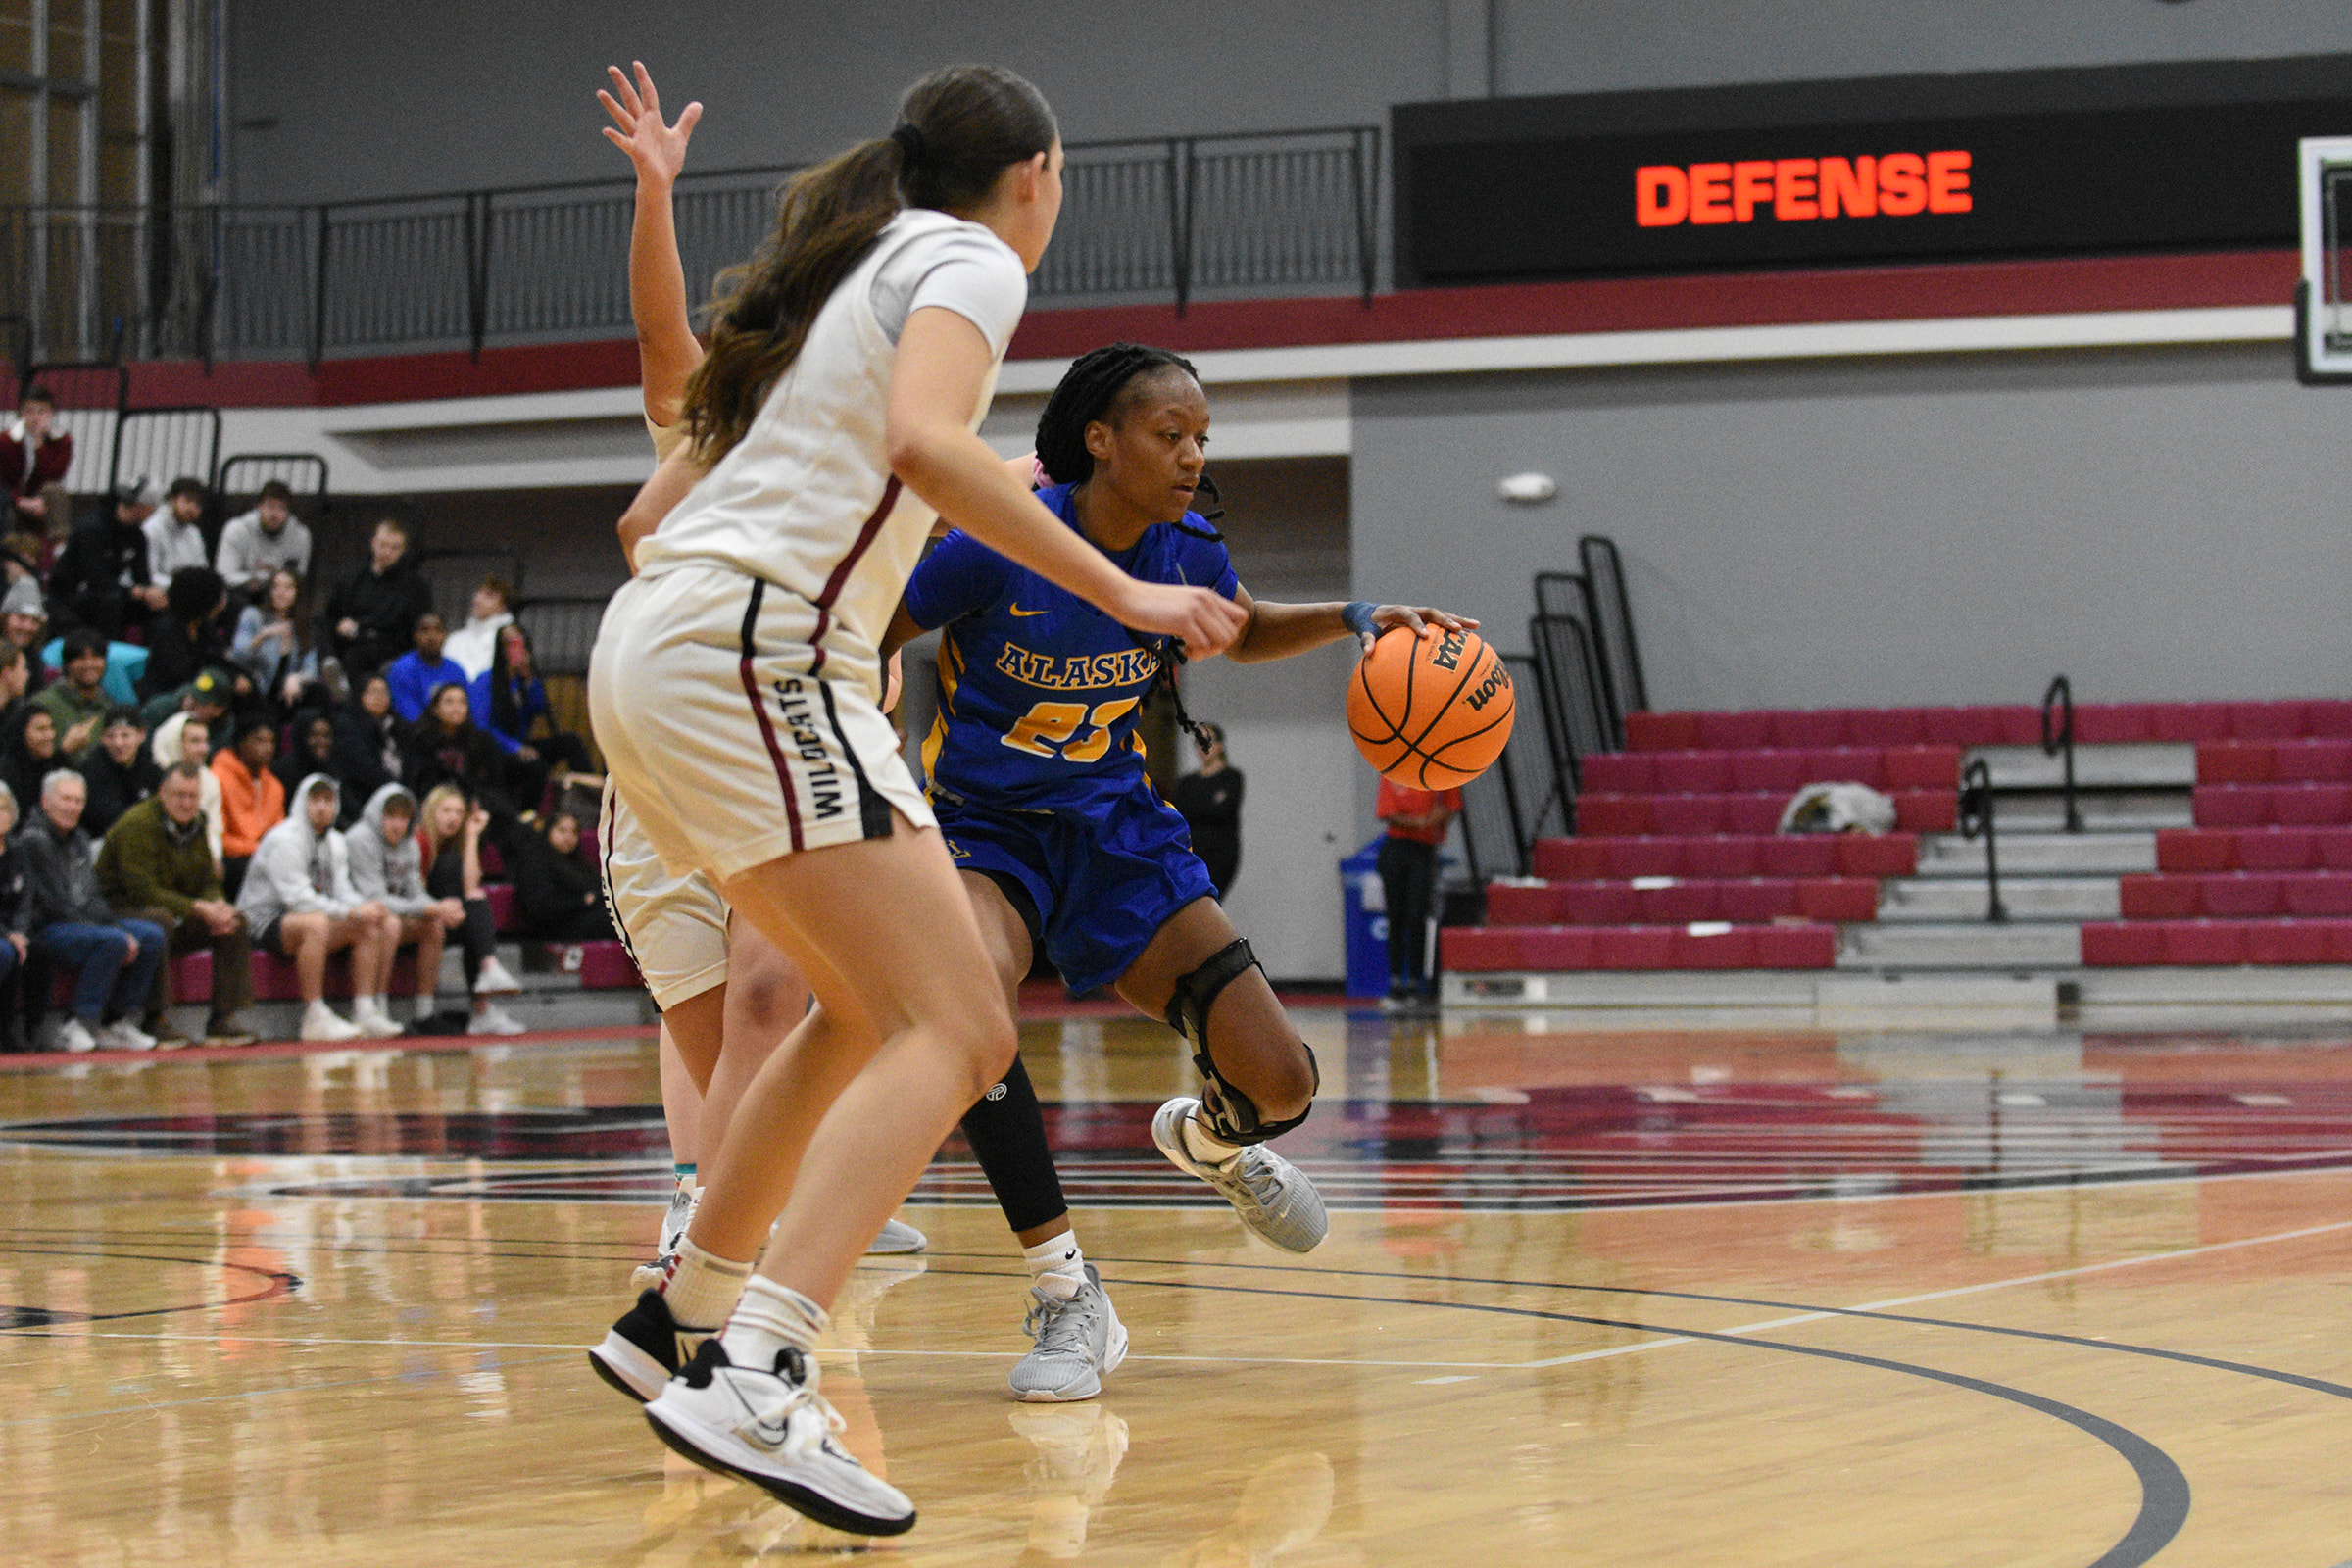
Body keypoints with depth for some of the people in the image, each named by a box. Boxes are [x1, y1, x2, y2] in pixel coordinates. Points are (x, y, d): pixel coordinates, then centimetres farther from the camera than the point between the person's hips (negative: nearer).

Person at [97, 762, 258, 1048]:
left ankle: (226, 1019, -8)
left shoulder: (195, 824, 8)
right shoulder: (136, 826, -19)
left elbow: (209, 882, 10)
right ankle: (154, 1022, -35)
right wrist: (199, 908, -30)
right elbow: (144, 890, -27)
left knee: (235, 923, -6)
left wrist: (219, 906, -15)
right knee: (160, 919, -39)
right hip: (122, 914, -8)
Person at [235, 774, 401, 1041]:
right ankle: (315, 1019, -37)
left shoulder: (335, 842, 13)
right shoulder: (284, 839, -16)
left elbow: (342, 892, 10)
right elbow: (298, 898, -24)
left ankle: (365, 1013, -7)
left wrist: (368, 907, -13)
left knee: (370, 928, -6)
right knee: (316, 924, -39)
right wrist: (352, 912, -26)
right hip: (264, 923, -9)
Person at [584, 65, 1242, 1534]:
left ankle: (685, 1317, 28)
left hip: (654, 655, 10)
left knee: (869, 1007, 25)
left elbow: (651, 515, 26)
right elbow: (924, 440, -22)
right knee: (957, 1032, -15)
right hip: (755, 653, -10)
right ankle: (756, 1389, -31)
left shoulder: (854, 264, 26)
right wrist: (1122, 592, -18)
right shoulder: (969, 263, 1)